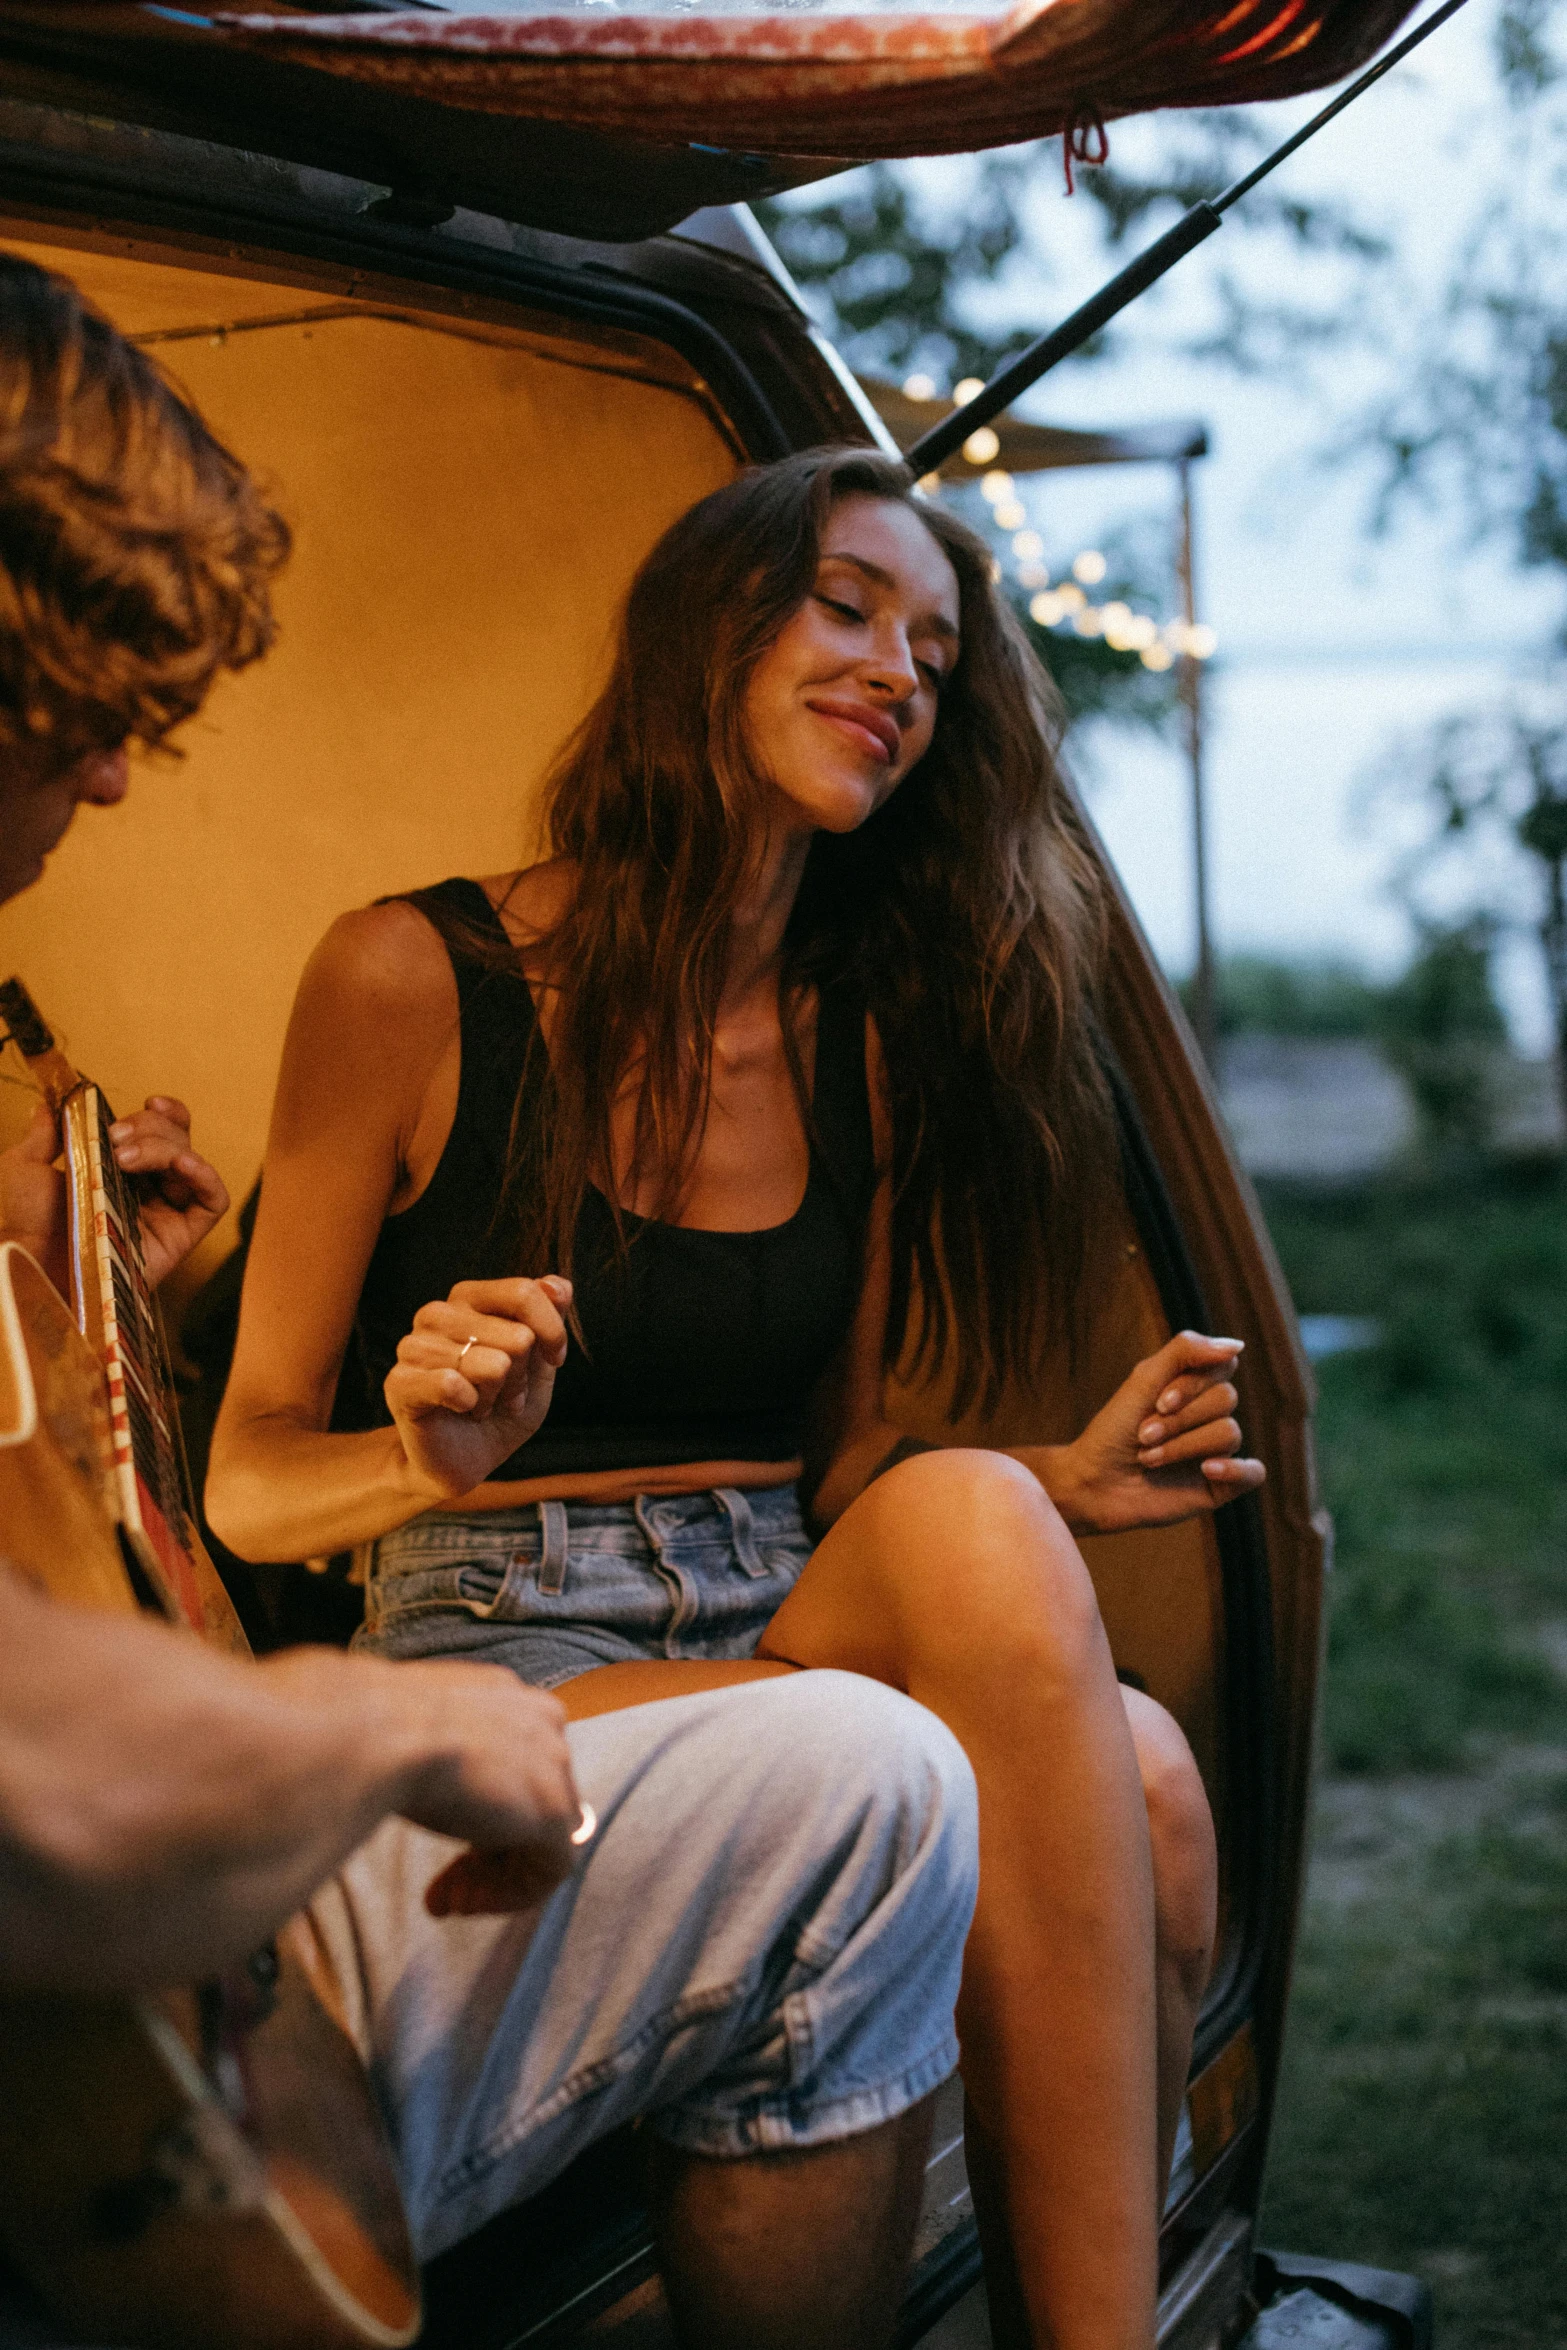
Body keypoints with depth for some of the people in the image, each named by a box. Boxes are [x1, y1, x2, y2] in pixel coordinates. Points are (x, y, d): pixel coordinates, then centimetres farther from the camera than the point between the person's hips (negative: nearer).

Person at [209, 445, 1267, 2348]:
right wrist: (428, 1456, -24)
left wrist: (1066, 1486, -3)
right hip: (502, 1657, -5)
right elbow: (248, 1482, -1)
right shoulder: (412, 980, -4)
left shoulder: (875, 1043, 10)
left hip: (791, 1622, 5)